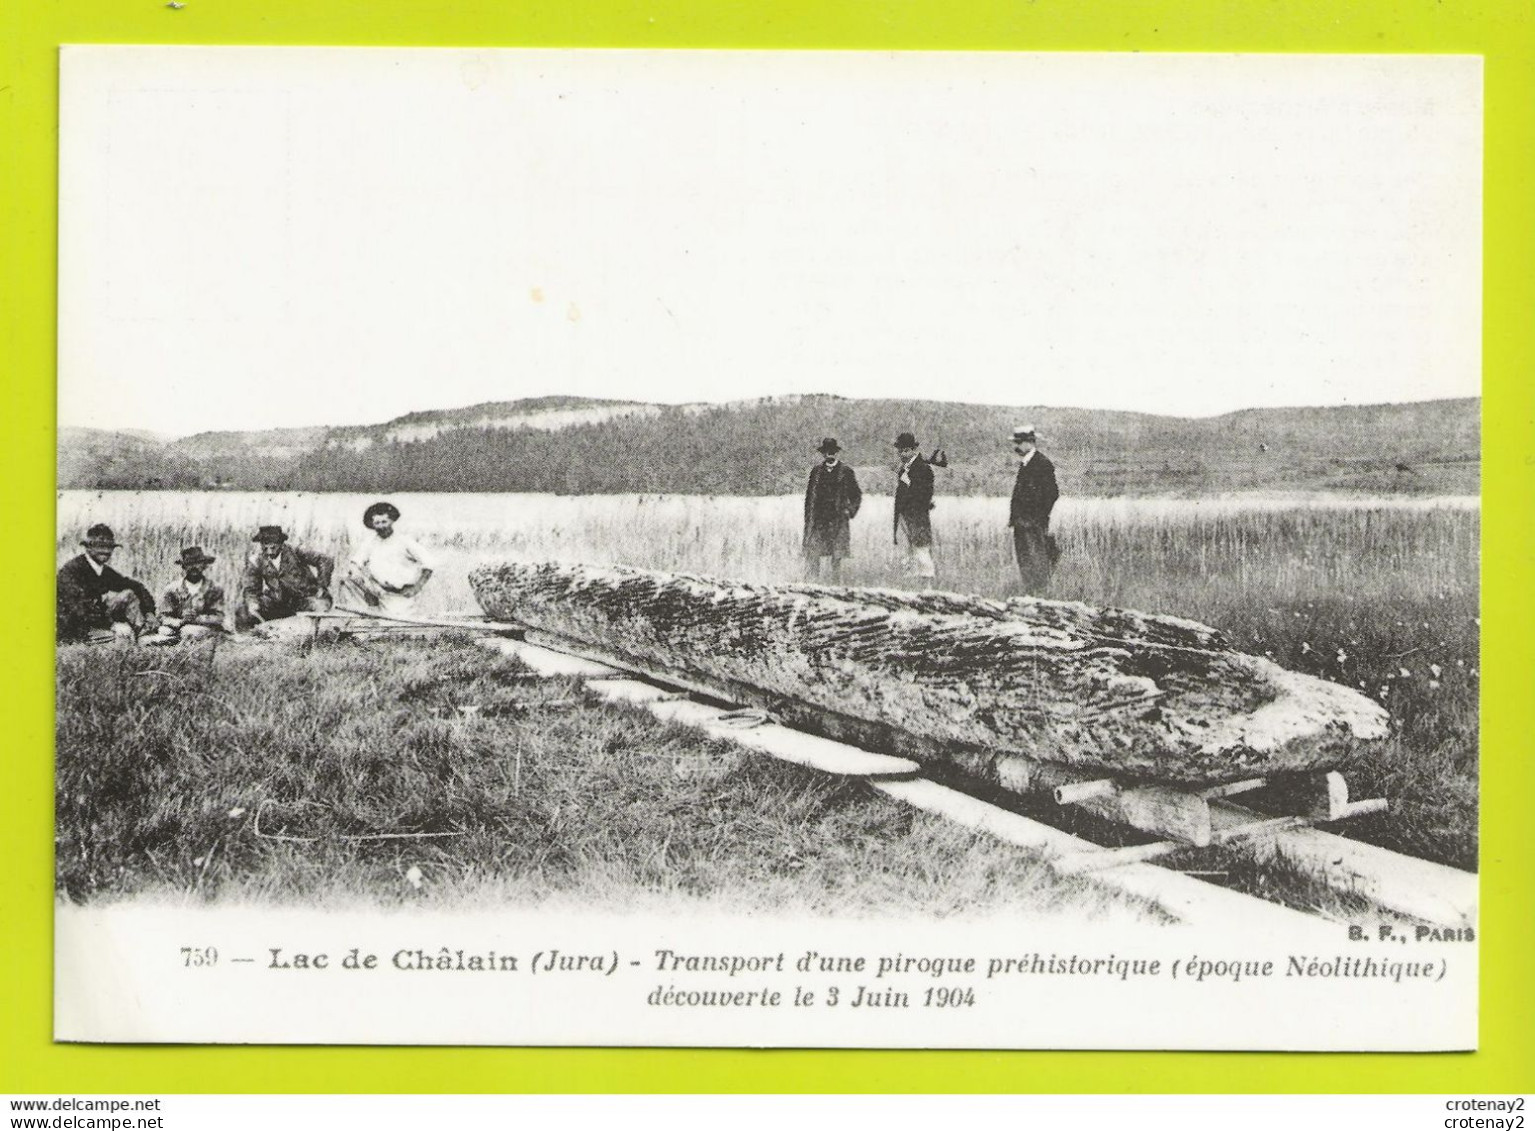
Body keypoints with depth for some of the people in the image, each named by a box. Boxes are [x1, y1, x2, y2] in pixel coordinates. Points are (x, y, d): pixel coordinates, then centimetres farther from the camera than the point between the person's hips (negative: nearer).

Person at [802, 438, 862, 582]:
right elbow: (809, 496, 13)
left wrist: (849, 511, -2)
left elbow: (856, 496, 11)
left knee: (837, 558, -2)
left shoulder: (846, 471, 5)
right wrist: (808, 520, 7)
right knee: (812, 555, -6)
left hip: (838, 520, -1)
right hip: (818, 520, 1)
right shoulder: (816, 471, 10)